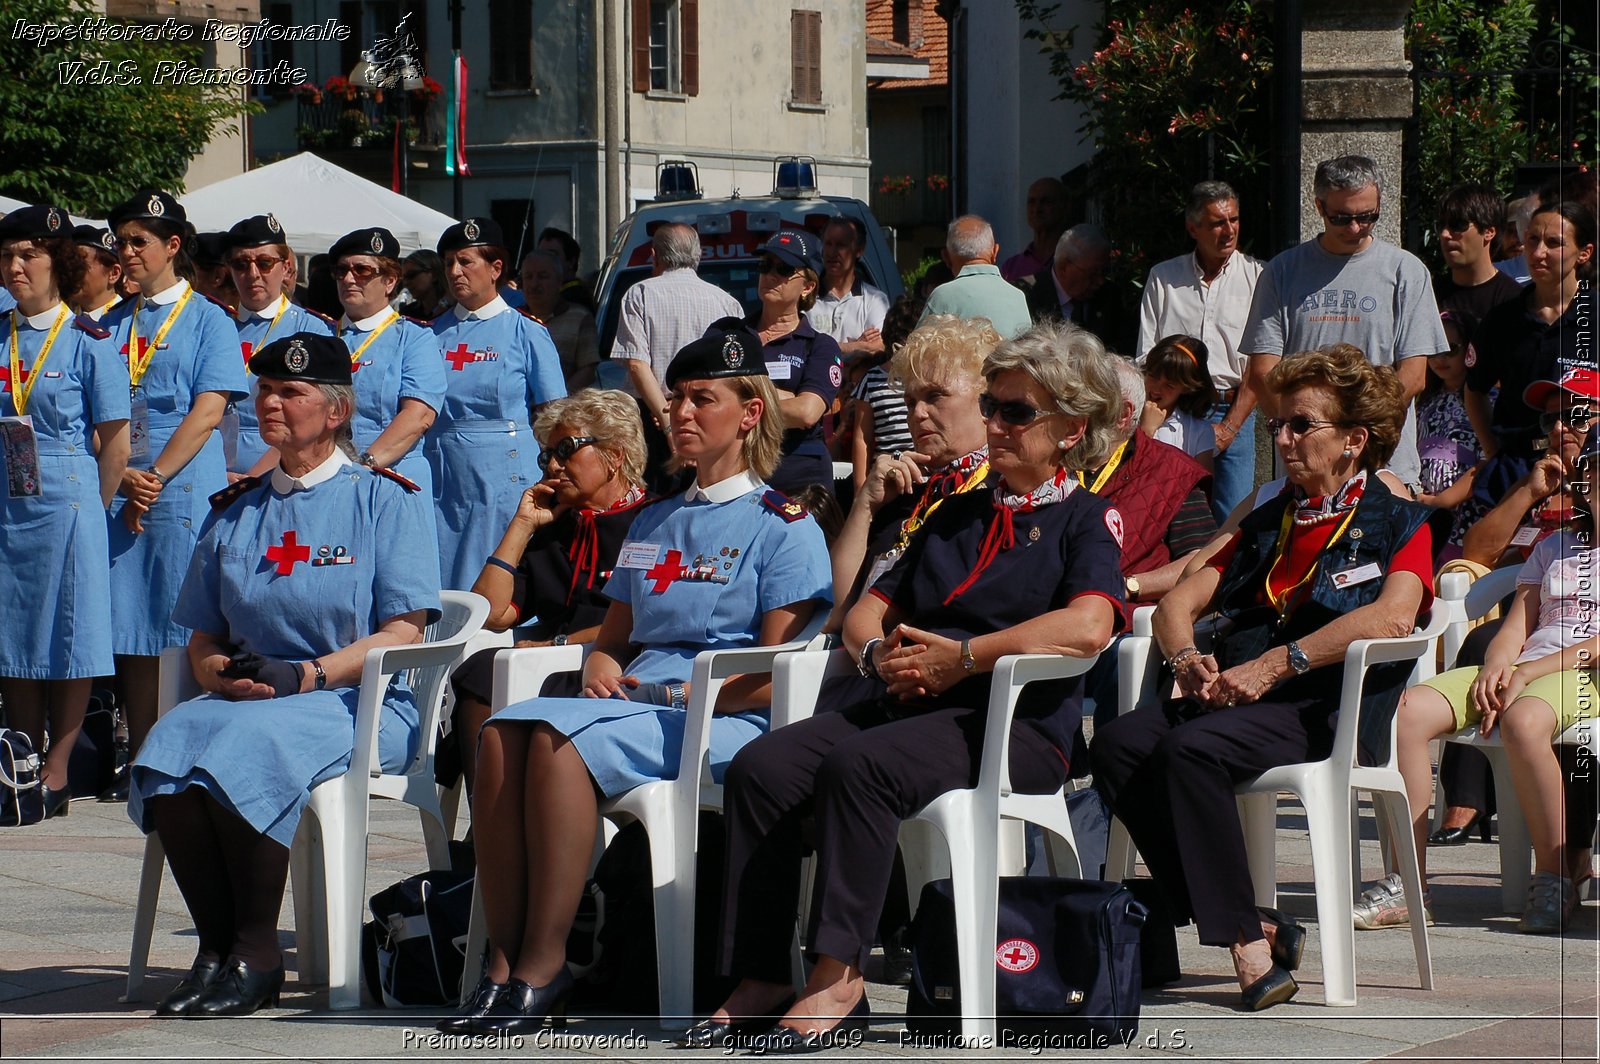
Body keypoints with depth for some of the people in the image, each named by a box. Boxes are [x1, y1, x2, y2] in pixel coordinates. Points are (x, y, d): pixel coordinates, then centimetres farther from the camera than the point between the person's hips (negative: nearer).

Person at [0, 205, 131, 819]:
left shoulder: (88, 343, -5)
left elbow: (115, 445, -5)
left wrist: (89, 512, -3)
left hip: (68, 504, -5)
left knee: (69, 641, -2)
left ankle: (55, 774, 3)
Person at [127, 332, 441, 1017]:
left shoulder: (384, 501, 3)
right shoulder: (235, 513, 20)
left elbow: (403, 633, -5)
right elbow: (202, 636, 19)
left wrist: (304, 676, -16)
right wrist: (219, 673, -6)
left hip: (365, 703, -5)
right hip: (248, 700, 5)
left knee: (250, 745, -36)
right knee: (170, 745, -29)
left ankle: (255, 955, -26)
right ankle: (215, 948, -24)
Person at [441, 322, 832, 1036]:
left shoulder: (785, 527, 4)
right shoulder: (652, 525, 27)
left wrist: (672, 691, -11)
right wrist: (601, 667, 6)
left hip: (727, 724, -6)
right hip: (633, 706, 6)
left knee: (561, 741, -33)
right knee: (504, 731, -26)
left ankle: (543, 970, -32)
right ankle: (503, 961, -30)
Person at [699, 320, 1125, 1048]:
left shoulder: (1086, 520, 6)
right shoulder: (958, 515, 27)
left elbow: (1088, 627, -15)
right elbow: (867, 611, 26)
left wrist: (963, 655, -15)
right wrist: (880, 653, 1)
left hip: (1016, 723, -7)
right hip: (908, 706, 7)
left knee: (858, 764, -34)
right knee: (761, 767, -19)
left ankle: (838, 977, -32)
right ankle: (759, 980, -22)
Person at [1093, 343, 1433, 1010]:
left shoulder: (1397, 524, 8)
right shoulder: (1267, 523, 28)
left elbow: (1394, 616, -13)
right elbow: (1179, 602, 22)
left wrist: (1277, 663, -20)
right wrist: (1186, 658, -3)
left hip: (1330, 710, -7)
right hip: (1235, 696, 7)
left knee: (1191, 748, -33)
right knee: (1117, 743, -22)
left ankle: (1246, 937, -29)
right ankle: (1250, 932, -26)